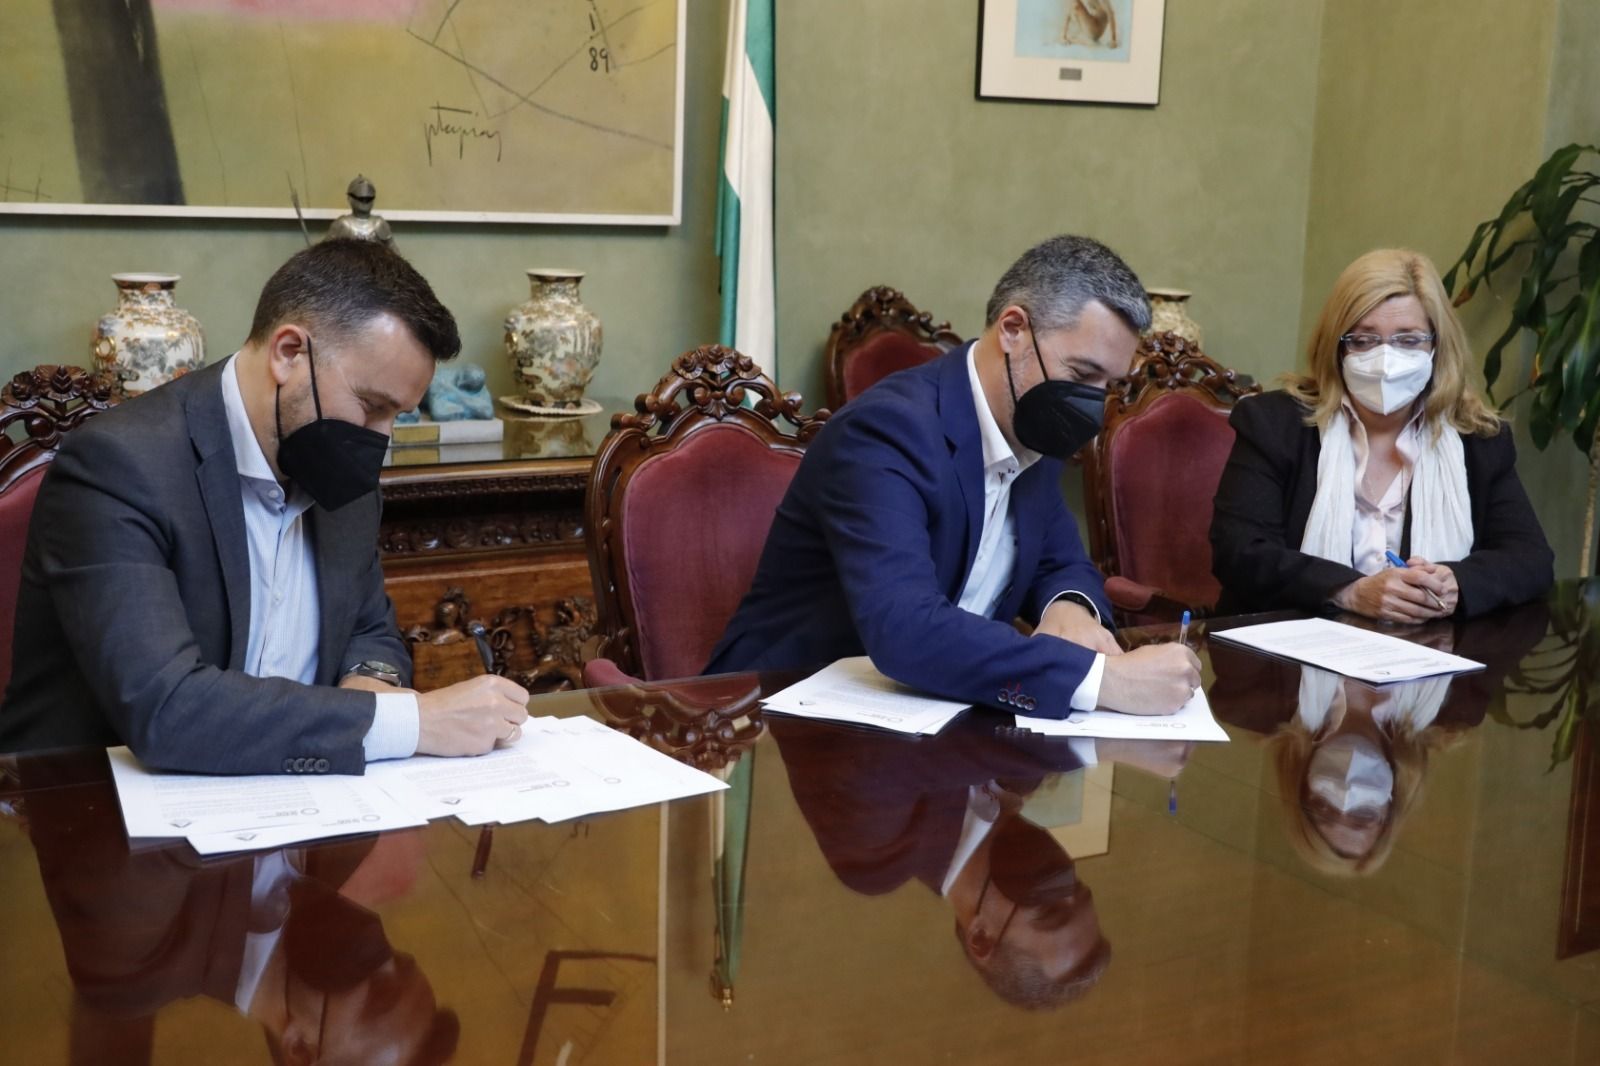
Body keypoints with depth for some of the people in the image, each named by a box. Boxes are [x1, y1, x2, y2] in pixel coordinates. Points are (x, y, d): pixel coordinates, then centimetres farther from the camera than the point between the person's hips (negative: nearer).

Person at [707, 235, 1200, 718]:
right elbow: (902, 629, -33)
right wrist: (1102, 677, -35)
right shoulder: (888, 427, -22)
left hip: (924, 712, 7)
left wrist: (1071, 607, -10)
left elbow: (1062, 564, 13)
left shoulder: (1030, 433, 2)